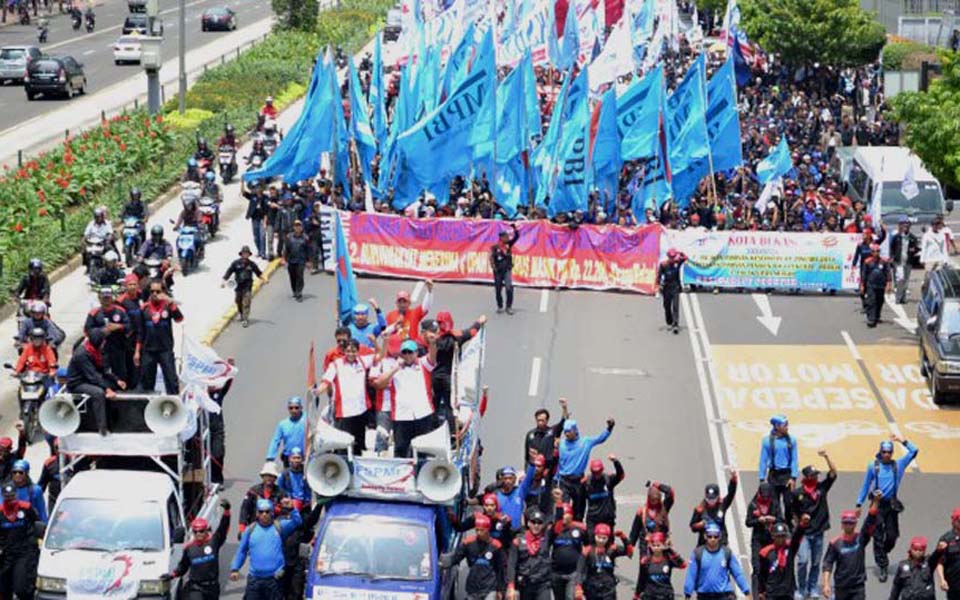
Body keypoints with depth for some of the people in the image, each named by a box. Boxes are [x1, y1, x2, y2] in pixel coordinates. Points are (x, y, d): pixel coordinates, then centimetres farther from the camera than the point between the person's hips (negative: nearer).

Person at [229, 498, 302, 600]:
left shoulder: (279, 527, 1)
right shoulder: (250, 530, 7)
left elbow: (296, 522, -16)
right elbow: (241, 551, 13)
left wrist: (291, 509, -33)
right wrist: (234, 569, 6)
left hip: (274, 580, -2)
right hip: (254, 579, 2)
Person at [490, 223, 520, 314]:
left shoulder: (509, 244, 3)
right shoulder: (495, 247, -8)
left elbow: (516, 236, 0)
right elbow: (491, 258, -9)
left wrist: (514, 228, -12)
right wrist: (494, 268, -15)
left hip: (507, 270, 2)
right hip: (498, 271, -2)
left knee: (509, 288, -15)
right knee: (498, 289, 8)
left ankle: (509, 307, -9)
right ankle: (500, 306, 25)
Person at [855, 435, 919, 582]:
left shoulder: (898, 465, 6)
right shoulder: (873, 466, 2)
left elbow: (914, 451, 4)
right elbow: (866, 485, 8)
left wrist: (902, 441, -2)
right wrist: (859, 504, 8)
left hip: (892, 504, 2)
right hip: (877, 504, -2)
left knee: (892, 535, 2)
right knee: (878, 537, -3)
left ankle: (881, 555, 31)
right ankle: (883, 567, 2)